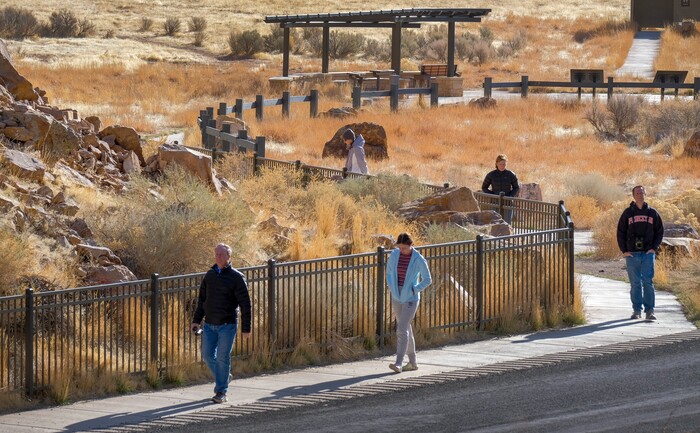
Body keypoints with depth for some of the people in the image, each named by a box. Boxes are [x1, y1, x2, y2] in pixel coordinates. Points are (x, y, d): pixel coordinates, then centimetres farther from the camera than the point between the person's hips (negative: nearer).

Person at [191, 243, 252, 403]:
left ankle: (221, 392, 4)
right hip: (209, 324, 5)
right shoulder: (210, 275, 9)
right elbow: (202, 299, 18)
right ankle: (224, 377, 29)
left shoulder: (236, 277, -6)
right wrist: (196, 320, 12)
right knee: (207, 355, 4)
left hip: (227, 324, -5)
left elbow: (245, 304, -6)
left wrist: (246, 328, -10)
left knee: (222, 357, -5)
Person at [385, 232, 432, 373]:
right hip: (397, 297, 5)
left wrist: (414, 290, -10)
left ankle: (399, 363, -17)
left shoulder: (418, 260, -14)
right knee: (406, 329, 13)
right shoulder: (394, 255, -2)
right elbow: (389, 272, 15)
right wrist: (391, 287, 3)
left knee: (402, 330, -14)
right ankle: (413, 362, 23)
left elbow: (427, 279, -4)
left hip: (410, 299, -5)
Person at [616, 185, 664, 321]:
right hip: (632, 254, 1)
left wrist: (654, 248, -2)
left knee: (648, 282, -7)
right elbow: (620, 232, 7)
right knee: (635, 283, 4)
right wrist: (624, 250, -2)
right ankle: (637, 310, 11)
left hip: (648, 253, 0)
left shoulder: (652, 213, 6)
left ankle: (649, 310, -7)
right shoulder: (628, 213, 5)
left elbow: (659, 231, 10)